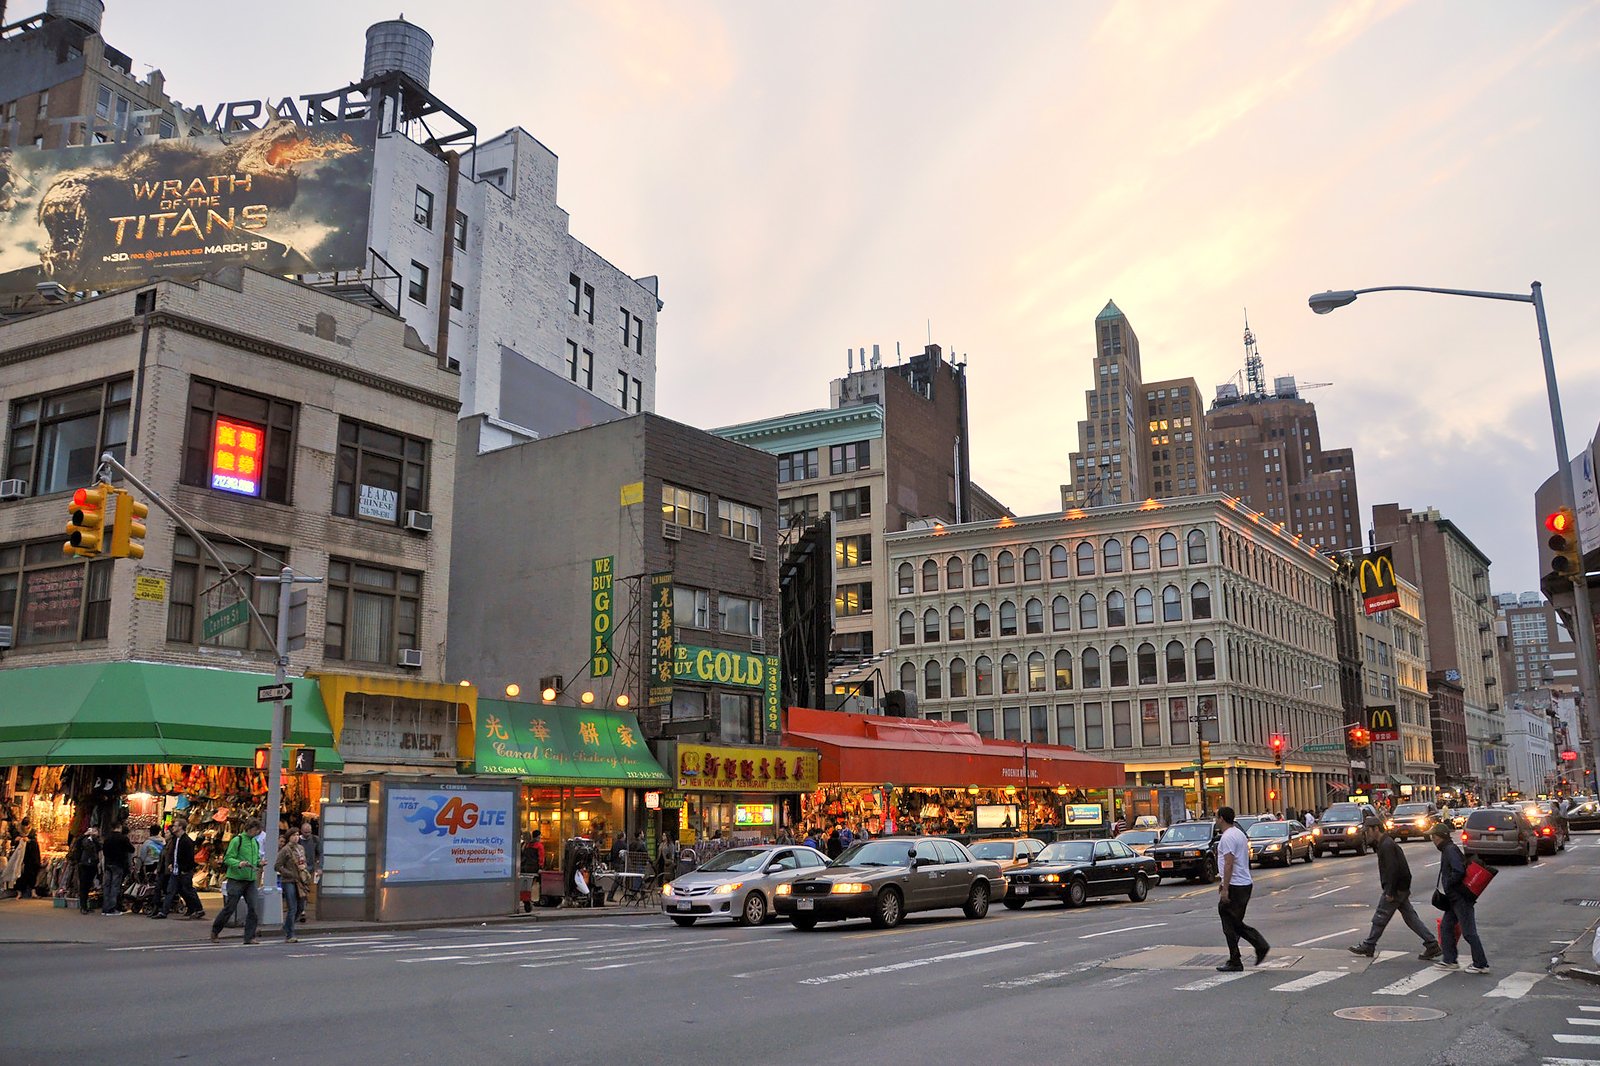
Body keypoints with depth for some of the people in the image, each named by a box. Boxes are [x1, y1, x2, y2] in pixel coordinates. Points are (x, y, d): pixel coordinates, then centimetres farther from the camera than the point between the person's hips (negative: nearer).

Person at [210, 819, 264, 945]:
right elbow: (228, 859, -12)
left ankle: (250, 937, 0)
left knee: (254, 908, -5)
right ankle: (215, 932, 23)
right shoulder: (237, 840, -9)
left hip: (251, 880, 6)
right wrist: (239, 864, -28)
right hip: (236, 879, -6)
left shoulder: (256, 842, 13)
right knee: (229, 908, 2)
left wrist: (259, 863, 1)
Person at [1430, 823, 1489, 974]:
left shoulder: (1451, 850, -16)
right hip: (1454, 899, 11)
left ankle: (1481, 964, 3)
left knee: (1468, 932, -4)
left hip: (1461, 899, -11)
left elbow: (1459, 871, -27)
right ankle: (1449, 960, 19)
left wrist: (1447, 885, -16)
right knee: (1446, 927, 13)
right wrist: (1442, 890, 17)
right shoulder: (1447, 849, 15)